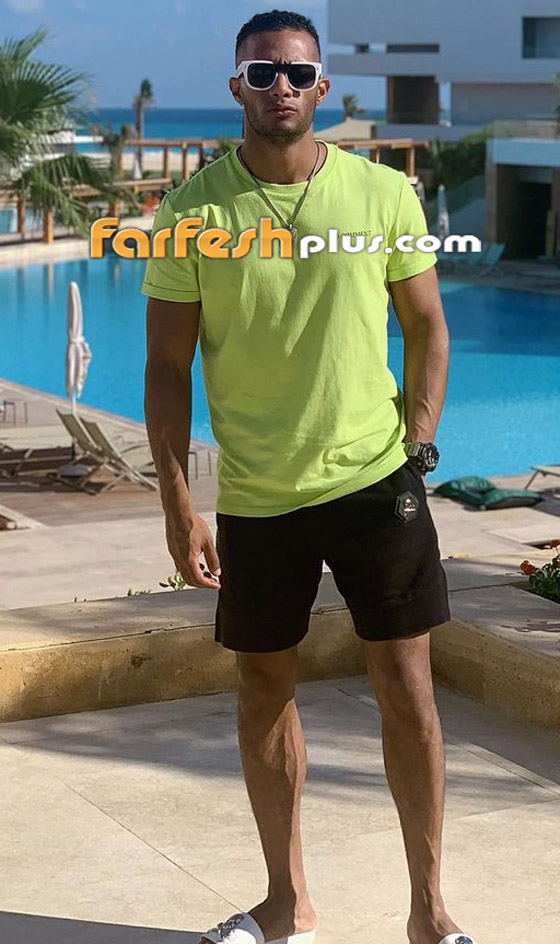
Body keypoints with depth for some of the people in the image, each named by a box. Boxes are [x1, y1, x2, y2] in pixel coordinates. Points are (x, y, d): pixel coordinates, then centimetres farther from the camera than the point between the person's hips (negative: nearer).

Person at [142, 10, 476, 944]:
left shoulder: (384, 194, -3)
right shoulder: (193, 212, -5)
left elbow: (427, 330, 6)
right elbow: (168, 366, -2)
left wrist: (417, 450, -3)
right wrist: (177, 501, -8)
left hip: (375, 481, -1)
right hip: (253, 498, 1)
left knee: (406, 688, 2)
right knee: (263, 690, 11)